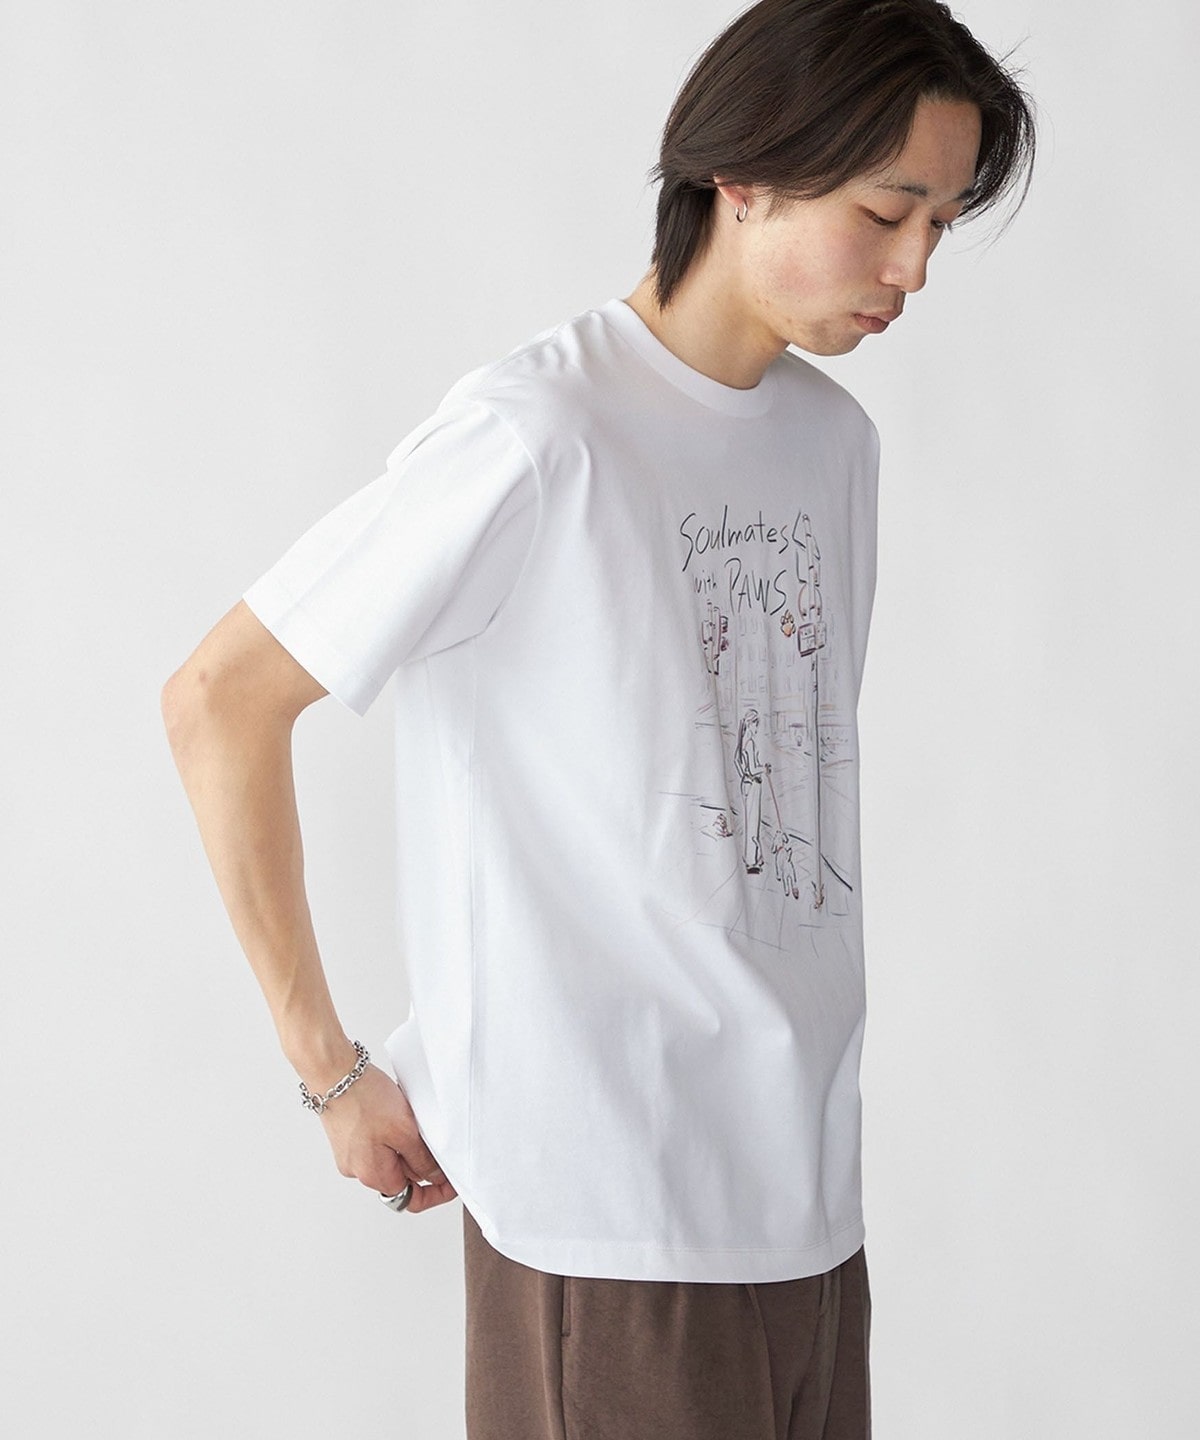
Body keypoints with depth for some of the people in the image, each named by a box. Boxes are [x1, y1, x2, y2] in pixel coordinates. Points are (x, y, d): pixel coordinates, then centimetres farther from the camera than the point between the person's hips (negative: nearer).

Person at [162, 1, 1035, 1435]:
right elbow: (215, 700, -12)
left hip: (808, 1175, 7)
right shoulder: (538, 433, -14)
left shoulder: (835, 441, 10)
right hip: (613, 1204, -7)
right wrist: (333, 1073, -8)